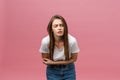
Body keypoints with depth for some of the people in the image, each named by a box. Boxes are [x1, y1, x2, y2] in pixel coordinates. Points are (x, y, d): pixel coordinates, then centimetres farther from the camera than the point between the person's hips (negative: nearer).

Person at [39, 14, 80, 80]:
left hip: (69, 70, 0)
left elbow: (73, 59, -11)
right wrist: (64, 61, -13)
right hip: (52, 71, 0)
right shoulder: (45, 41, -26)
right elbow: (45, 60, -8)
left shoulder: (72, 41, -28)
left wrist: (54, 62, -18)